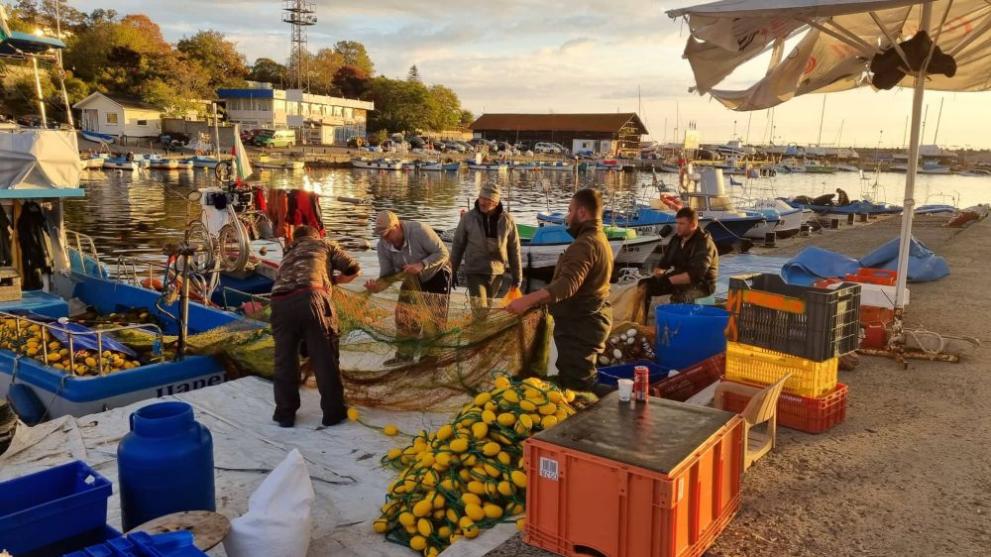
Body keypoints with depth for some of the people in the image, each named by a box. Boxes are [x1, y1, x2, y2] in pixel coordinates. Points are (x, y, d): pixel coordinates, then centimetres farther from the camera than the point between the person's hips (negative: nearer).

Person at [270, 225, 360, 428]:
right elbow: (354, 269, 25)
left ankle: (285, 413, 25)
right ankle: (333, 412, 16)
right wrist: (333, 279, 41)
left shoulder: (288, 253, 38)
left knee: (284, 360, 17)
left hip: (280, 302, 4)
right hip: (310, 298, -4)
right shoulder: (325, 244, 27)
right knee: (325, 358, 8)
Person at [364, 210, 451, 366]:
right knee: (404, 314, -3)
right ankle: (404, 354, 9)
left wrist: (421, 265, -41)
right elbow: (387, 274, -14)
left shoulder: (419, 230, -34)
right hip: (413, 277, 5)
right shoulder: (383, 246, -19)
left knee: (433, 316, -6)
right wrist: (378, 286, -37)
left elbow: (443, 253, -28)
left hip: (436, 272, -5)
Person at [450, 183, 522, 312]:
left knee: (488, 306, 16)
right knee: (479, 309, -10)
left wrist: (517, 276, 4)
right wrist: (452, 270, 5)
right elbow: (458, 244, 1)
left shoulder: (507, 220, -5)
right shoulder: (468, 218, -8)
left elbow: (514, 250, 2)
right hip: (474, 271, -2)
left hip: (496, 273, 2)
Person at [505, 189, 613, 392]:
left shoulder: (585, 244, -20)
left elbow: (568, 284, -35)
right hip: (589, 321, 11)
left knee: (574, 388, -8)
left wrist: (527, 300, -42)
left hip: (579, 325, -11)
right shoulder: (599, 239, 16)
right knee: (583, 384, 22)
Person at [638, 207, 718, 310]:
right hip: (678, 279, 8)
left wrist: (669, 281, -34)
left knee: (680, 297, -39)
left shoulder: (704, 243, -19)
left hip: (701, 284, -8)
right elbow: (664, 263, 9)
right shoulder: (677, 238, 5)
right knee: (645, 286, -5)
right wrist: (656, 277, -13)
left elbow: (696, 274, -29)